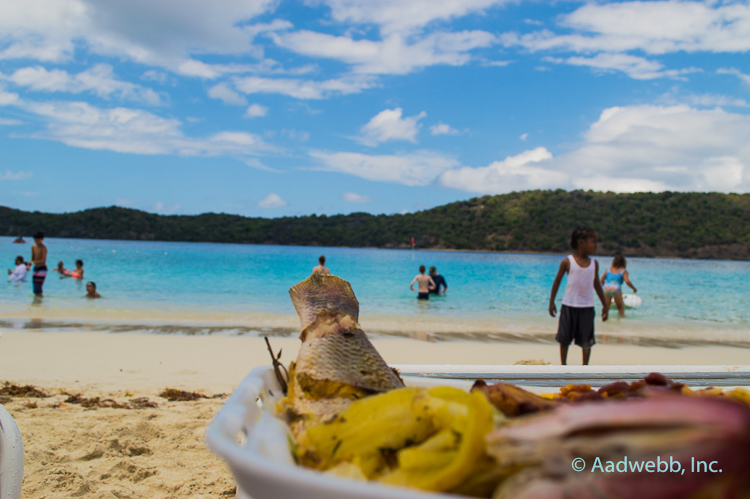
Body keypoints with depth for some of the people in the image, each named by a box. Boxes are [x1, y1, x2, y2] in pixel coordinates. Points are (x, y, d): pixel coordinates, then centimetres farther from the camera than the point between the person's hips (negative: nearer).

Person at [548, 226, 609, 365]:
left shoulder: (594, 263, 3)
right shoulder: (567, 262, -7)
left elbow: (596, 284, 14)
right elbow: (557, 281, 2)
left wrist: (605, 304, 15)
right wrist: (551, 302, 1)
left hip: (587, 307, 3)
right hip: (569, 305, -2)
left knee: (586, 341, 6)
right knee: (564, 338, 7)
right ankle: (563, 366, 22)